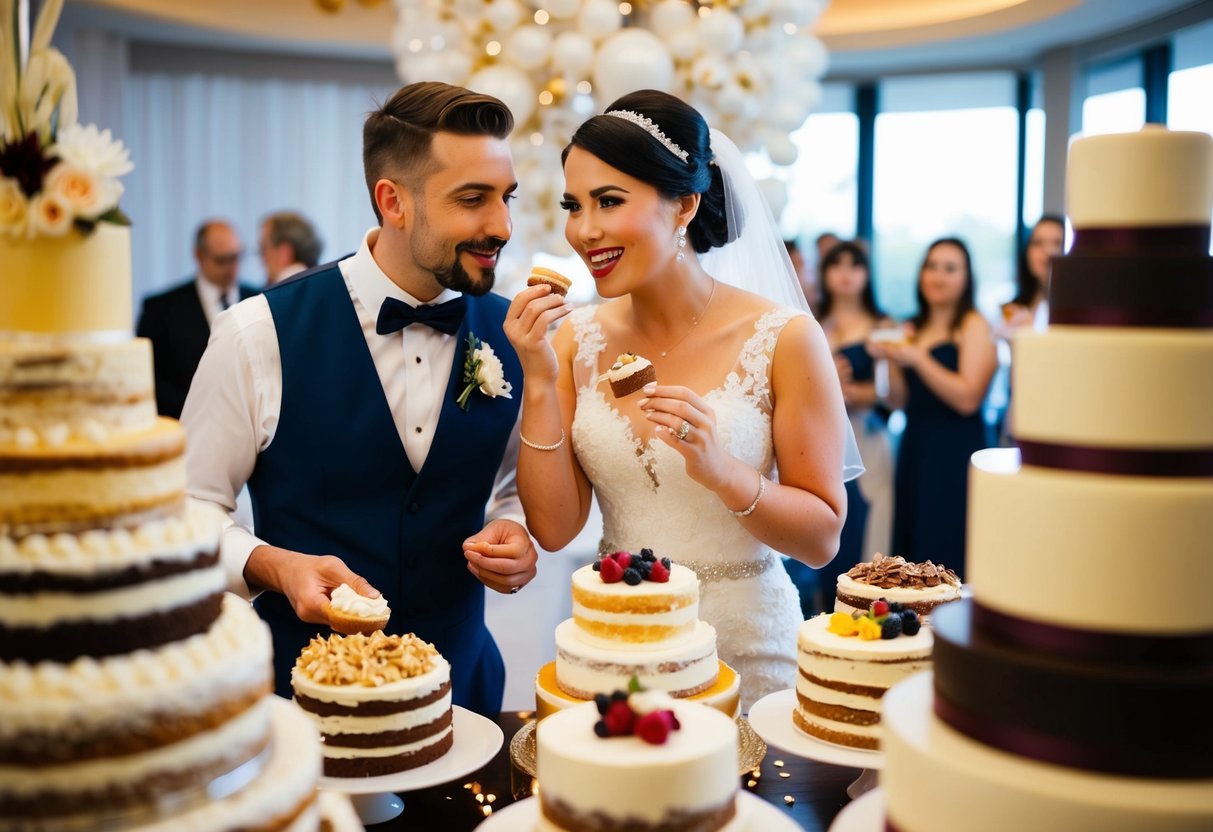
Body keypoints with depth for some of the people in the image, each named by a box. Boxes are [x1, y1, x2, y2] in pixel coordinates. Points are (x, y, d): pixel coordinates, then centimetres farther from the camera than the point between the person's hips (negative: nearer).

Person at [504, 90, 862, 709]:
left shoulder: (783, 338, -14)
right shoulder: (576, 340, -4)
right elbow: (554, 529, -7)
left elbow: (822, 538, -11)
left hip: (745, 649, -3)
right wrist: (539, 381, -17)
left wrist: (720, 471, -27)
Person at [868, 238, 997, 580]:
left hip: (955, 453, -6)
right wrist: (892, 358, -3)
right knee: (910, 549, 8)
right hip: (913, 449, 7)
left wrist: (917, 358, -19)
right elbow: (901, 401, 13)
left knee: (944, 557, -6)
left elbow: (967, 399, -15)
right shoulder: (914, 328, 14)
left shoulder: (973, 325, -4)